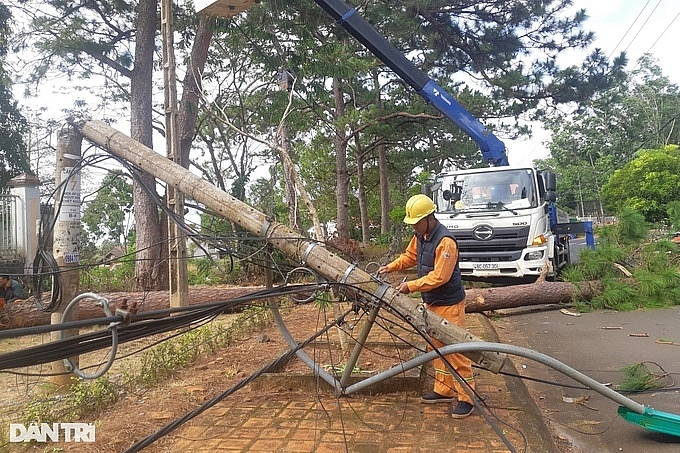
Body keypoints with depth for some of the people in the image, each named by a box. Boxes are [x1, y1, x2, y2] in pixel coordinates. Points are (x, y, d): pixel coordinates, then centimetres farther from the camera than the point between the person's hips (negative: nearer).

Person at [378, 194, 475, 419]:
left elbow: (439, 277, -27)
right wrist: (390, 267, 4)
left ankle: (467, 398, 8)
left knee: (456, 350, -3)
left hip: (449, 304, -9)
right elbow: (410, 256, 19)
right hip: (431, 302, 9)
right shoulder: (420, 236, 3)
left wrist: (411, 286, -23)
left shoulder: (445, 241, -25)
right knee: (438, 347, 16)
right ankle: (444, 390, 28)